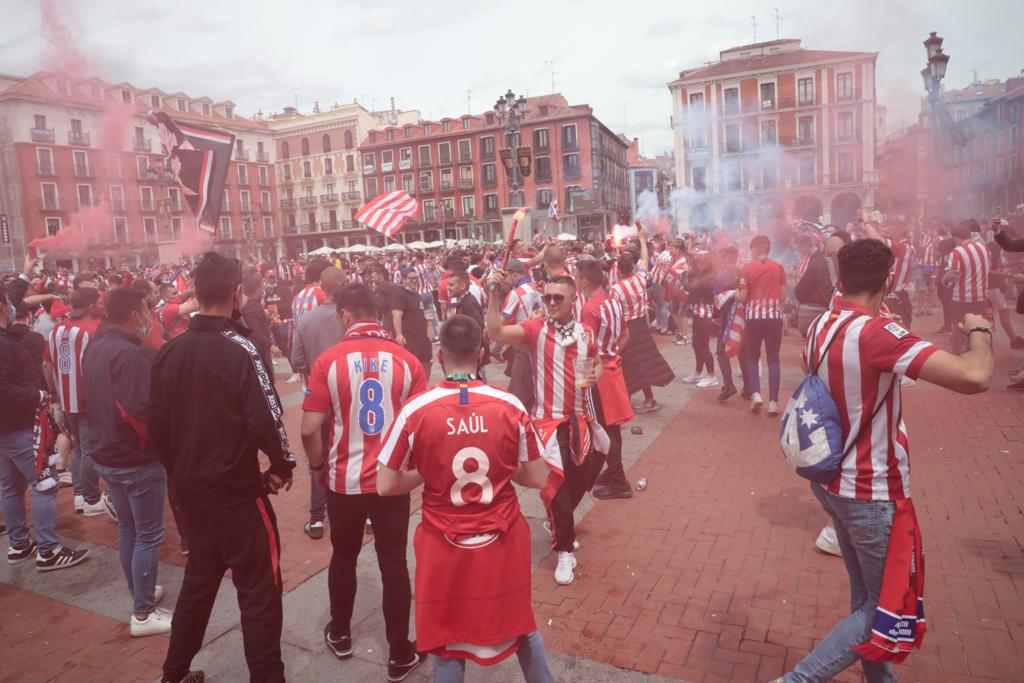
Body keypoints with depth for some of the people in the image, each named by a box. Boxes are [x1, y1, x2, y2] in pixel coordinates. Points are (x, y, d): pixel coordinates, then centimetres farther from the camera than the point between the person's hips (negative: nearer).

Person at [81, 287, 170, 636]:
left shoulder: (94, 349, 7)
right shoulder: (129, 354, -23)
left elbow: (88, 400, 16)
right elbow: (140, 411, -29)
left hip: (106, 456, 9)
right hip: (137, 460, -9)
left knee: (127, 529, 21)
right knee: (148, 535, 2)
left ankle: (141, 592, 36)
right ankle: (143, 614, 11)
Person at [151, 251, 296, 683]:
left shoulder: (170, 351, 1)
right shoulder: (239, 350, -19)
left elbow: (157, 424, 6)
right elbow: (265, 421, -23)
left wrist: (178, 471, 19)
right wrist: (283, 466, -6)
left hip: (189, 490, 7)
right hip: (237, 492, -7)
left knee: (198, 579, 24)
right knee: (258, 590, 7)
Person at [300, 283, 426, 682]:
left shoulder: (329, 361, -10)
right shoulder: (407, 361, -8)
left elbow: (310, 429, -11)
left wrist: (317, 467, 7)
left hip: (344, 481, 0)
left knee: (343, 558, 22)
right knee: (394, 564, 12)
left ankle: (340, 635, 41)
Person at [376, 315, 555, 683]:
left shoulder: (416, 410, -15)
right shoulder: (511, 406, -11)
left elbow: (386, 486, -9)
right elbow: (538, 478, -3)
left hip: (446, 546, -1)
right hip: (503, 541, 2)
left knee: (449, 641, 21)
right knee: (521, 626, 27)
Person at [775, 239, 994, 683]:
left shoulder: (819, 328, 0)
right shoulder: (878, 333, -25)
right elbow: (974, 378, -32)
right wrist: (979, 331, -11)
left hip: (833, 482, 8)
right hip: (874, 494, -8)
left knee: (866, 597, 23)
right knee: (888, 609, 8)